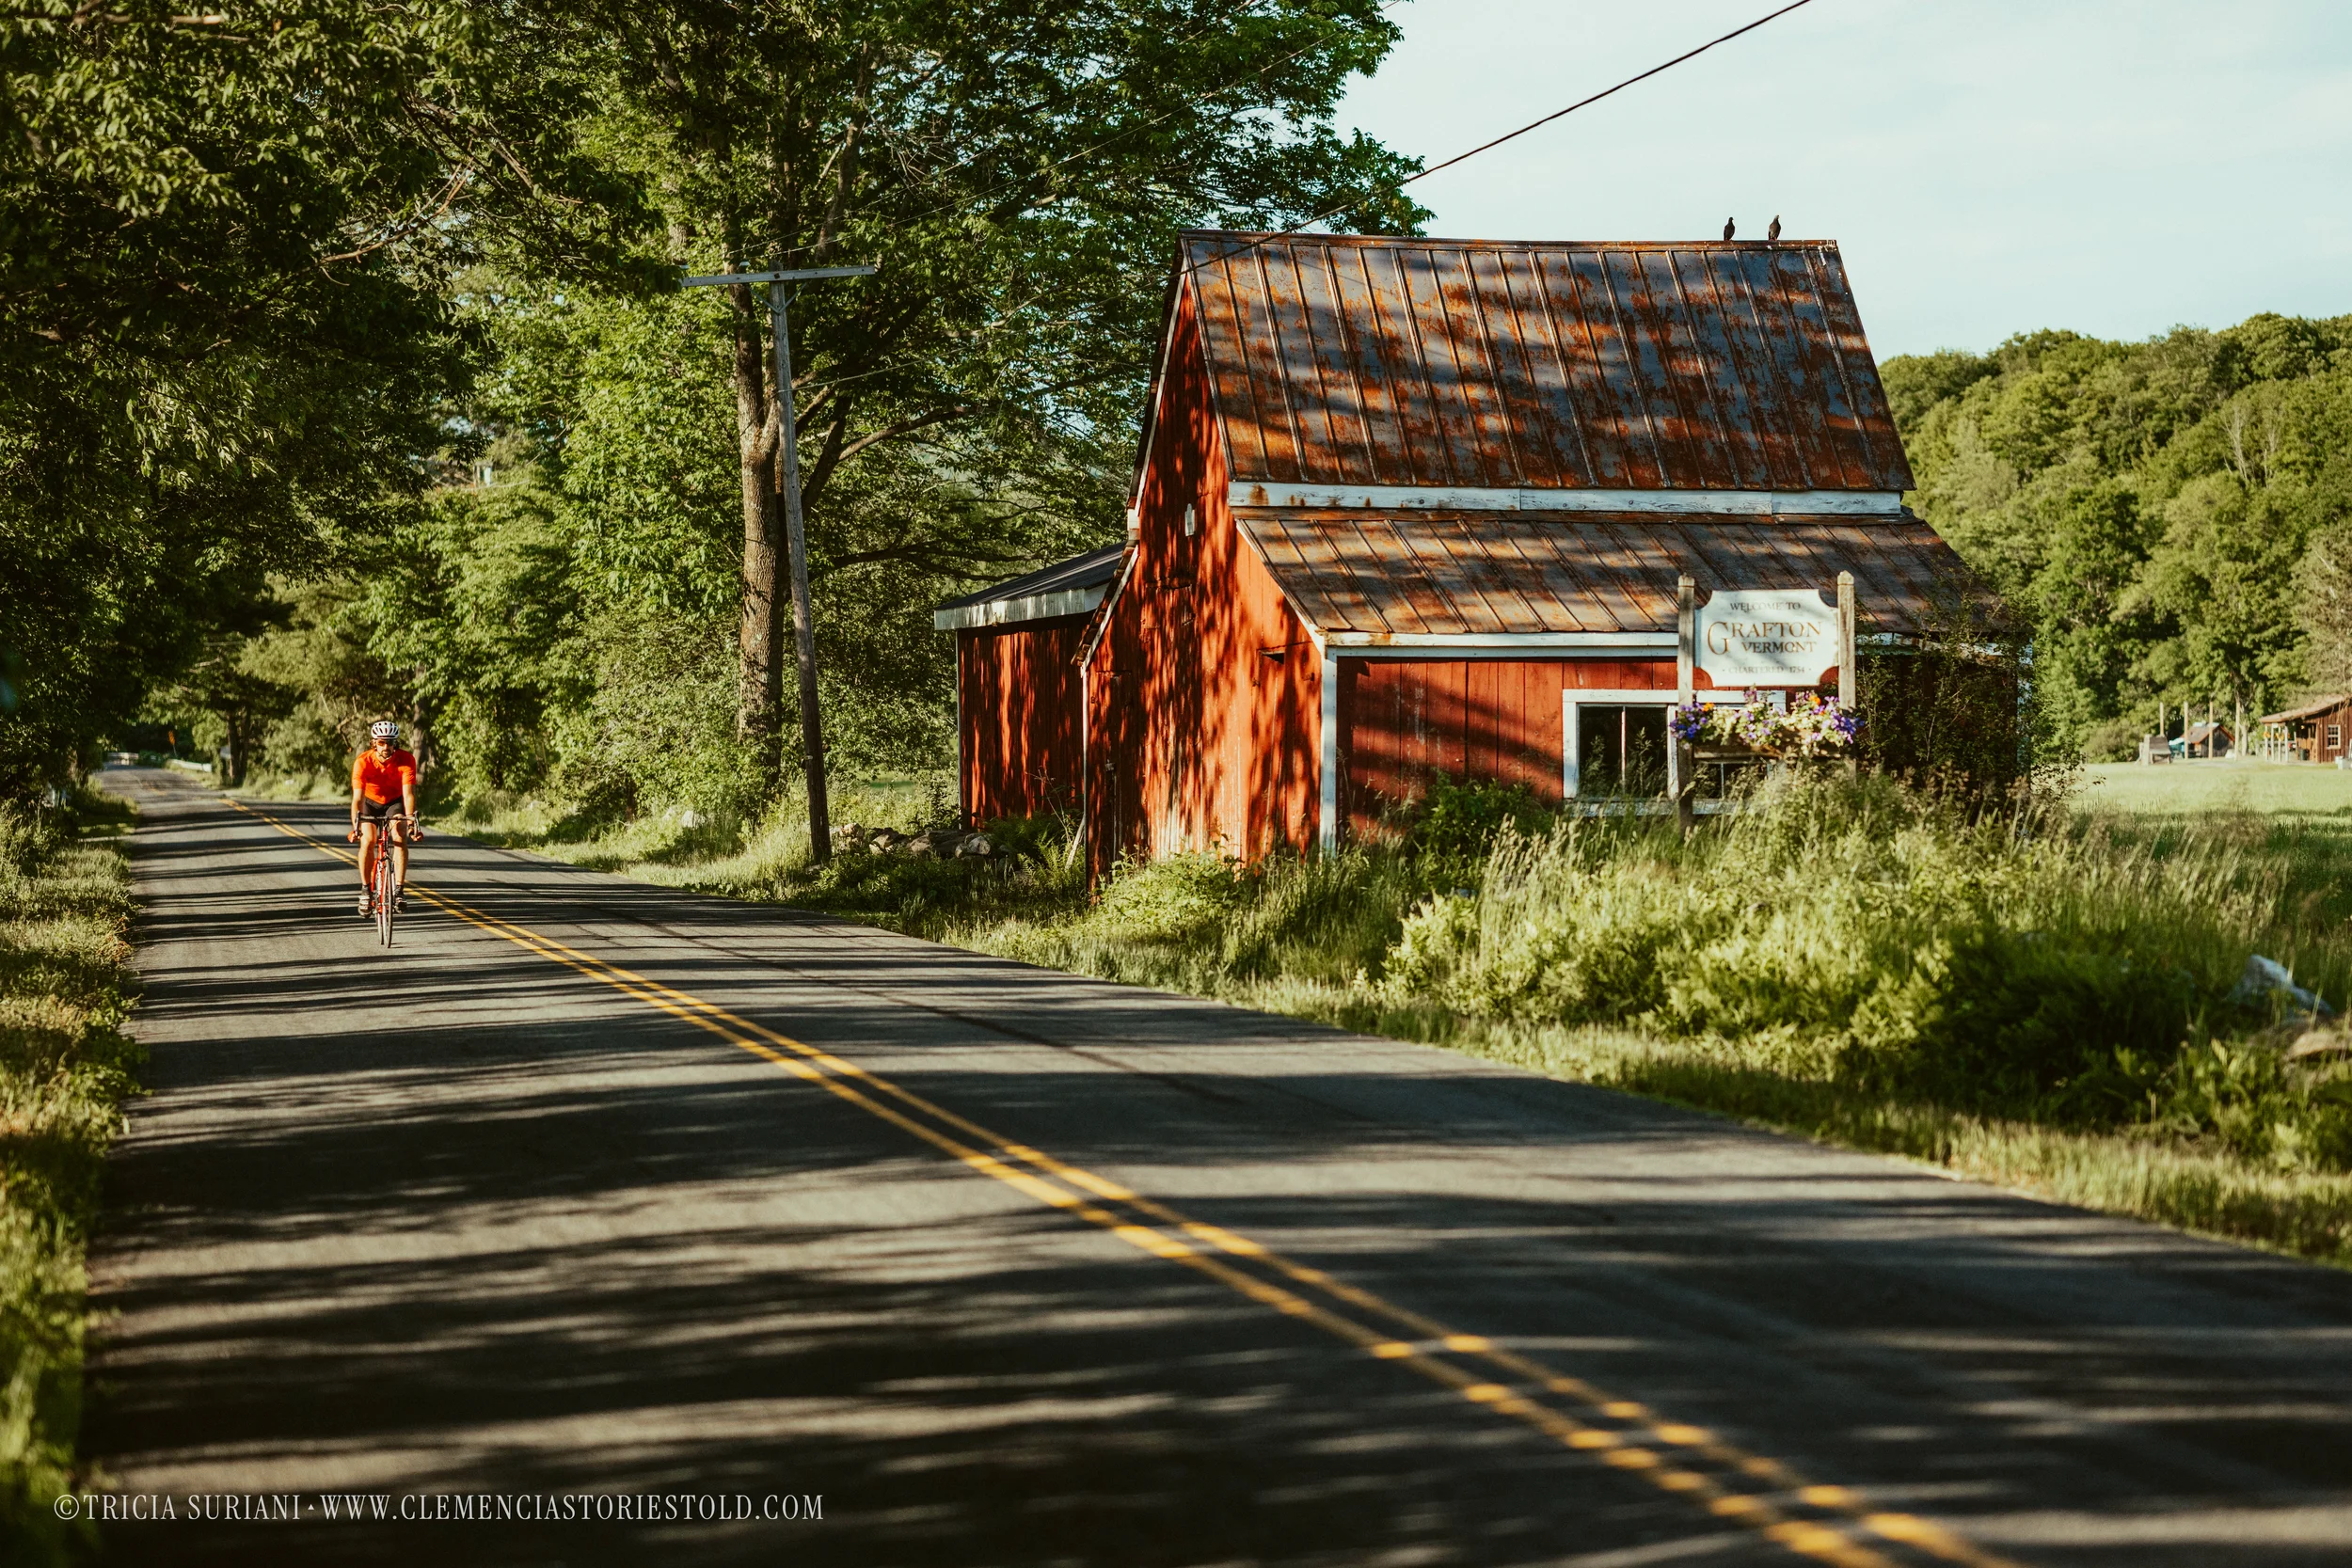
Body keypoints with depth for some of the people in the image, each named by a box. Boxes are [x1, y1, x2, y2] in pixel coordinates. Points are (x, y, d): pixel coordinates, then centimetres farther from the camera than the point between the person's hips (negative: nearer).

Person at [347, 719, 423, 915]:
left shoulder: (406, 760, -28)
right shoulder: (363, 762, -30)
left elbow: (408, 793, -35)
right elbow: (357, 797, -35)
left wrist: (411, 821, -50)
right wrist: (355, 827, -49)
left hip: (395, 802, 0)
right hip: (371, 802, 0)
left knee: (400, 837, -25)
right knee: (367, 841, -22)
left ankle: (399, 891, -21)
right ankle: (365, 890, -5)